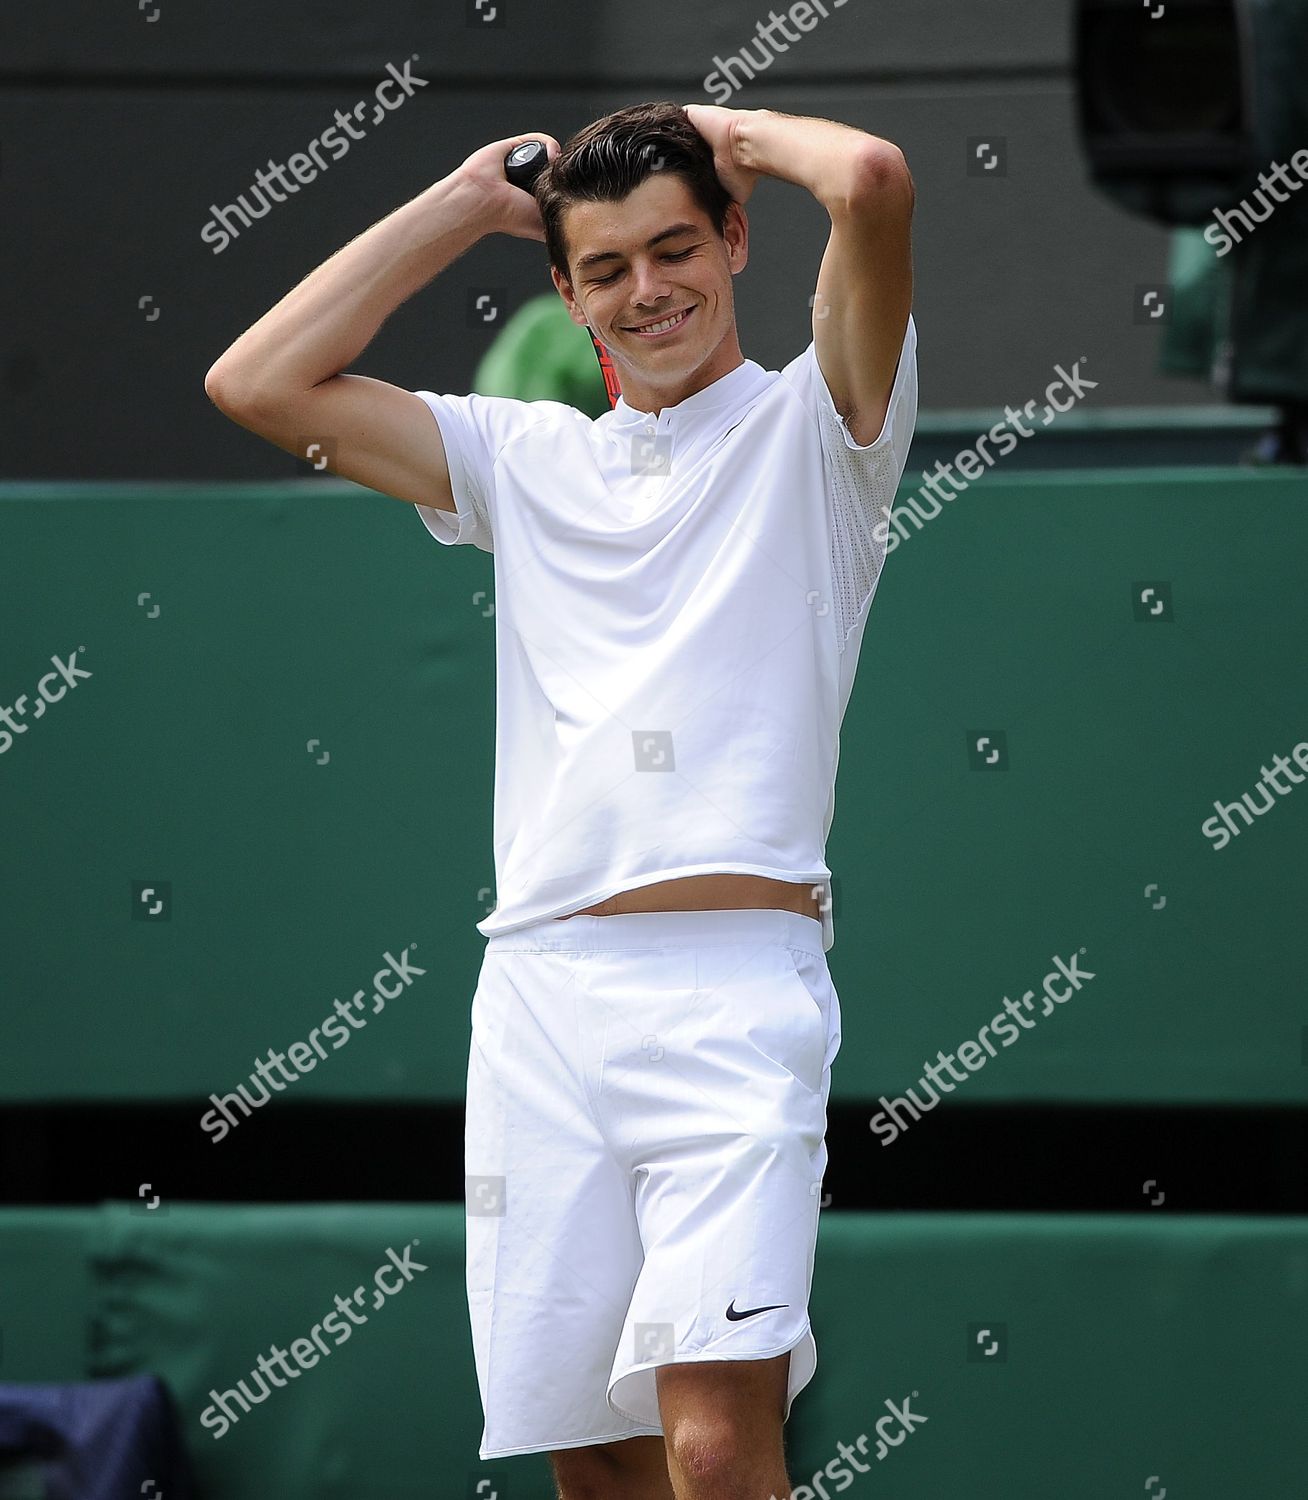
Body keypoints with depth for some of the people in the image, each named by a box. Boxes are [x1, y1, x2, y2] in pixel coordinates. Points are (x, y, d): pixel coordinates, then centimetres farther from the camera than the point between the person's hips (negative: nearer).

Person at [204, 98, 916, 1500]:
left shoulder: (809, 425, 9)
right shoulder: (529, 460, 22)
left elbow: (872, 181, -9)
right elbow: (258, 384, 16)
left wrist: (739, 132, 11)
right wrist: (465, 204, 18)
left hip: (734, 988, -5)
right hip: (540, 998, 5)